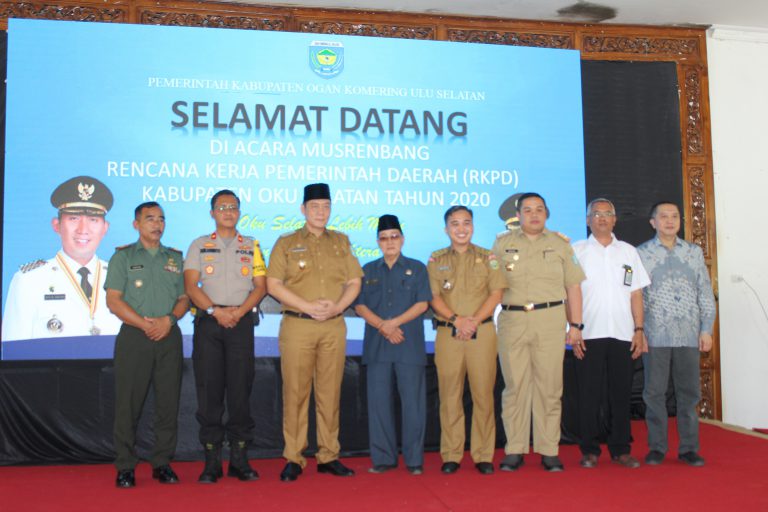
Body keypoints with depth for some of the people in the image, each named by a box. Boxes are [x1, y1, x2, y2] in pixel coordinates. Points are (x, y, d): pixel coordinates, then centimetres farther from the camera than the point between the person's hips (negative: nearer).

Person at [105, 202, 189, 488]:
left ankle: (162, 463, 12)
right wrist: (144, 324, -13)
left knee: (168, 401, 3)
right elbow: (113, 300, -2)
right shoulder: (123, 257, 6)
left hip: (169, 336, 3)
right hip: (134, 336, -3)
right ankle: (125, 467, 6)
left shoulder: (175, 258, 15)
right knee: (128, 402, -3)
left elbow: (184, 298, 12)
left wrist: (169, 319, -8)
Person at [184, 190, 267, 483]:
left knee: (241, 389, 0)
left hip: (241, 322, 0)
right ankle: (211, 461, 5)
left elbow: (261, 286, 5)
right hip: (208, 322, 0)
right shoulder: (199, 246, 12)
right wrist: (216, 311, -12)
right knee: (209, 390, -1)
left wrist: (239, 311, -10)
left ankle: (239, 458, 7)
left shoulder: (251, 246, 13)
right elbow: (190, 286, 1)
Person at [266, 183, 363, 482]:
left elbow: (354, 283, 10)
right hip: (297, 326, -2)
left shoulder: (341, 242, 13)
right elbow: (273, 284, -3)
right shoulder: (286, 243, 4)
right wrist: (308, 307, -14)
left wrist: (337, 306, -9)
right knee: (295, 393, -1)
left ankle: (328, 456, 15)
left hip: (334, 327, 3)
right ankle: (293, 459, 7)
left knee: (330, 393, 6)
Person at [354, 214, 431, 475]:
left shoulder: (416, 268, 9)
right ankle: (383, 457, 11)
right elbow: (360, 305, 5)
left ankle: (414, 459, 5)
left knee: (412, 400, -3)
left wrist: (394, 322, -12)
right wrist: (383, 326, -10)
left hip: (410, 344, -2)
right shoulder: (368, 270, 14)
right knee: (379, 400, 2)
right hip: (377, 345, 2)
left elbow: (422, 303, 0)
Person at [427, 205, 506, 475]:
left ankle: (484, 456, 8)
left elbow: (496, 293, 2)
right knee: (450, 395, 2)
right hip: (447, 334, 0)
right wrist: (456, 320, -12)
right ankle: (451, 456, 9)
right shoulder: (436, 260, 11)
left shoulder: (487, 258, 10)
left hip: (482, 332, 0)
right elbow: (434, 297, 3)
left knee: (483, 394, 0)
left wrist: (475, 321, -10)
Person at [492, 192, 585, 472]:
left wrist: (576, 324, 3)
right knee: (514, 386, 1)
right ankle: (514, 450, 7)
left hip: (550, 320, 0)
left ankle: (549, 450, 7)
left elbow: (573, 286, 9)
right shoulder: (502, 243, 11)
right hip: (512, 320, 0)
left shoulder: (560, 244, 11)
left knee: (549, 386, 0)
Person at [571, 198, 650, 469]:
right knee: (589, 393, 1)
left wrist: (639, 330, 3)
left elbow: (636, 294, 11)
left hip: (622, 334, 2)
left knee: (621, 393, 5)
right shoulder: (577, 251, 6)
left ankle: (621, 449, 14)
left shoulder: (628, 252, 13)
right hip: (589, 334, -2)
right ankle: (590, 449, 10)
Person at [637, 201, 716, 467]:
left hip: (688, 335, 2)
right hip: (655, 335, -2)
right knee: (655, 392, 2)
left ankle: (689, 447, 14)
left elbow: (705, 293, 11)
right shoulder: (641, 253, 5)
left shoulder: (694, 252, 12)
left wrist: (706, 329, 5)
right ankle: (657, 447, 11)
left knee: (689, 392, 5)